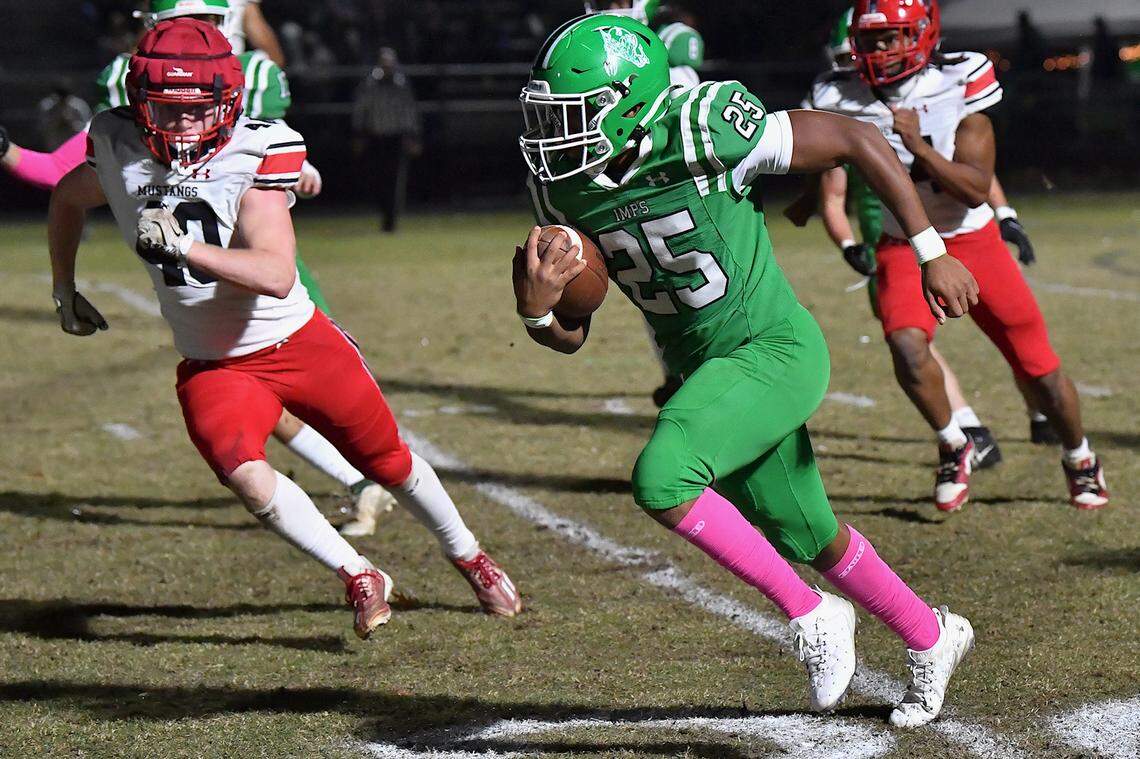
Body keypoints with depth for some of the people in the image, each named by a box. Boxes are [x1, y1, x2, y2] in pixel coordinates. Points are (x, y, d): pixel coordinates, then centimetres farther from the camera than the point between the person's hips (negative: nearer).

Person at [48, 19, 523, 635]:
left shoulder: (254, 153, -23)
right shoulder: (120, 151, -11)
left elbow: (277, 276, -35)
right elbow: (67, 199, 15)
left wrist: (183, 247, -44)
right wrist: (64, 291, 16)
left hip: (299, 345, -2)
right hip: (212, 366, 2)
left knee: (389, 462, 13)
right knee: (243, 475, -26)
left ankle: (469, 558, 40)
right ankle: (359, 578, -10)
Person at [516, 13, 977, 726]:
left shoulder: (705, 134, -26)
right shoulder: (565, 191, -6)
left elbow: (854, 139, -15)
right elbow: (569, 337, 2)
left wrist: (932, 253, -11)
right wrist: (536, 308, -23)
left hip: (776, 352, -7)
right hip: (704, 368, 7)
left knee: (662, 479, -26)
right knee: (810, 539, 18)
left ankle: (810, 612, -8)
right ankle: (931, 637, 44)